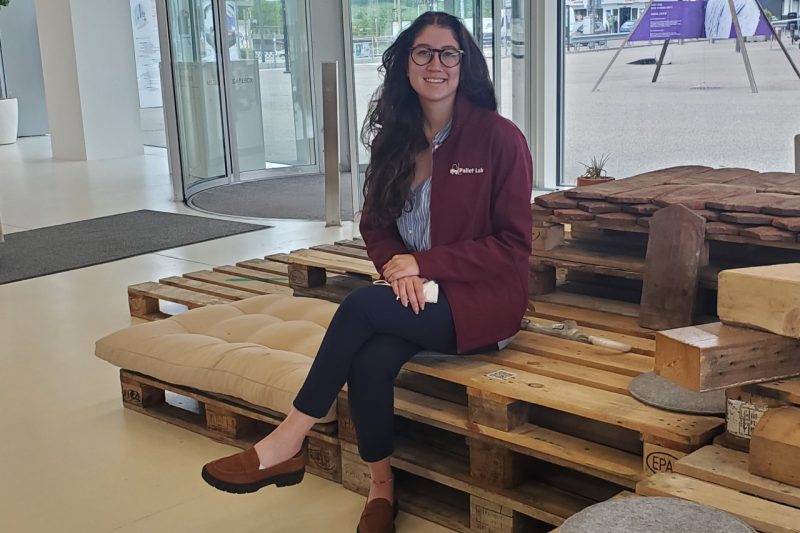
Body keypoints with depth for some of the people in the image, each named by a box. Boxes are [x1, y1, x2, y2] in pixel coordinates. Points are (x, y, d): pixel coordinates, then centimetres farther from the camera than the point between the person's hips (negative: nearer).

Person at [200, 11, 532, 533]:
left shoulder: (500, 138, -10)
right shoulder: (395, 137, 6)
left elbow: (512, 246, -10)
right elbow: (376, 224, 11)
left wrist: (424, 263, -17)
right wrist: (398, 267, -12)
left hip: (482, 298, -4)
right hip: (413, 292, 4)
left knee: (361, 305, -29)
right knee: (370, 361, -28)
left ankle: (288, 443, -16)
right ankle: (382, 486, -5)